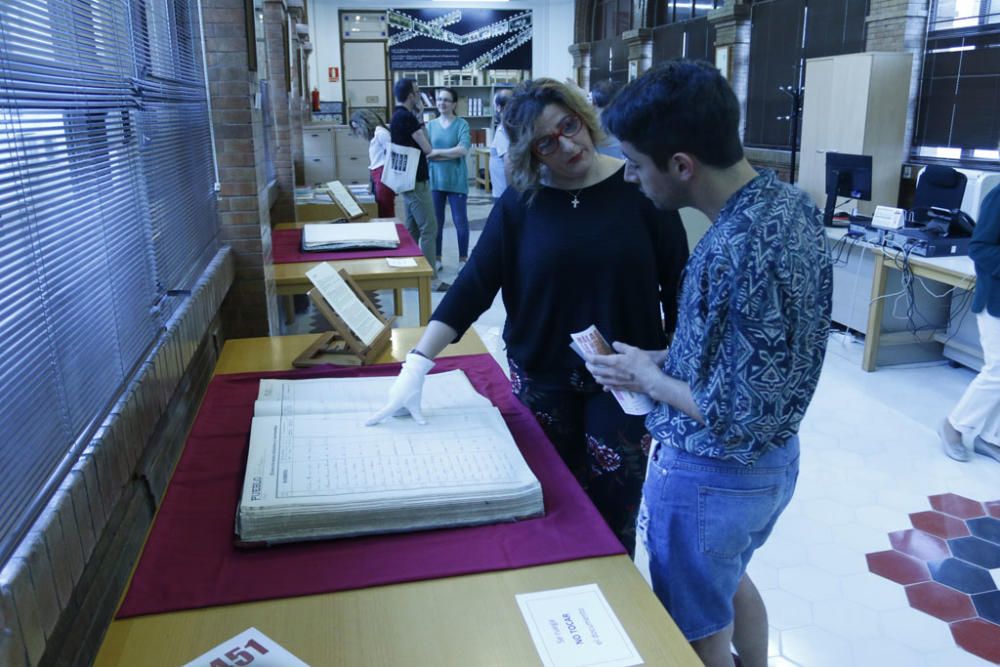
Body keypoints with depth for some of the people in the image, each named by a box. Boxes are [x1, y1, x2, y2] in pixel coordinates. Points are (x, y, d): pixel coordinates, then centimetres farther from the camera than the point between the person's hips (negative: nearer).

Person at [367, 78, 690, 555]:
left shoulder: (638, 186, -8)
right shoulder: (520, 203, -5)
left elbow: (677, 284, -2)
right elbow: (473, 284, -9)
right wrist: (417, 365, -18)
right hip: (542, 377, 1)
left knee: (613, 508, 7)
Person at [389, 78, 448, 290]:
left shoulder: (398, 116, 13)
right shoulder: (407, 117, -17)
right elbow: (427, 148, -15)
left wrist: (418, 116, 11)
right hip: (416, 181, -10)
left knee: (412, 229, 14)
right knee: (429, 229, -8)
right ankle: (430, 278, -7)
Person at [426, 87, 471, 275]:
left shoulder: (462, 124, -3)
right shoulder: (430, 125, 6)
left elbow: (463, 150, -15)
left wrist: (437, 152, -12)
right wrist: (451, 154, -12)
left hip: (456, 180, -3)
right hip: (435, 179, 3)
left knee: (460, 221, 3)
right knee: (435, 221, 8)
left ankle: (463, 259, 16)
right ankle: (436, 259, 19)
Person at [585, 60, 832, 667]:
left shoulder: (733, 254, -33)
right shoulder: (792, 200, -4)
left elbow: (735, 419, -28)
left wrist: (647, 377, -13)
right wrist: (665, 358, 3)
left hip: (713, 477, -9)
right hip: (777, 457, 9)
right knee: (730, 580, 33)